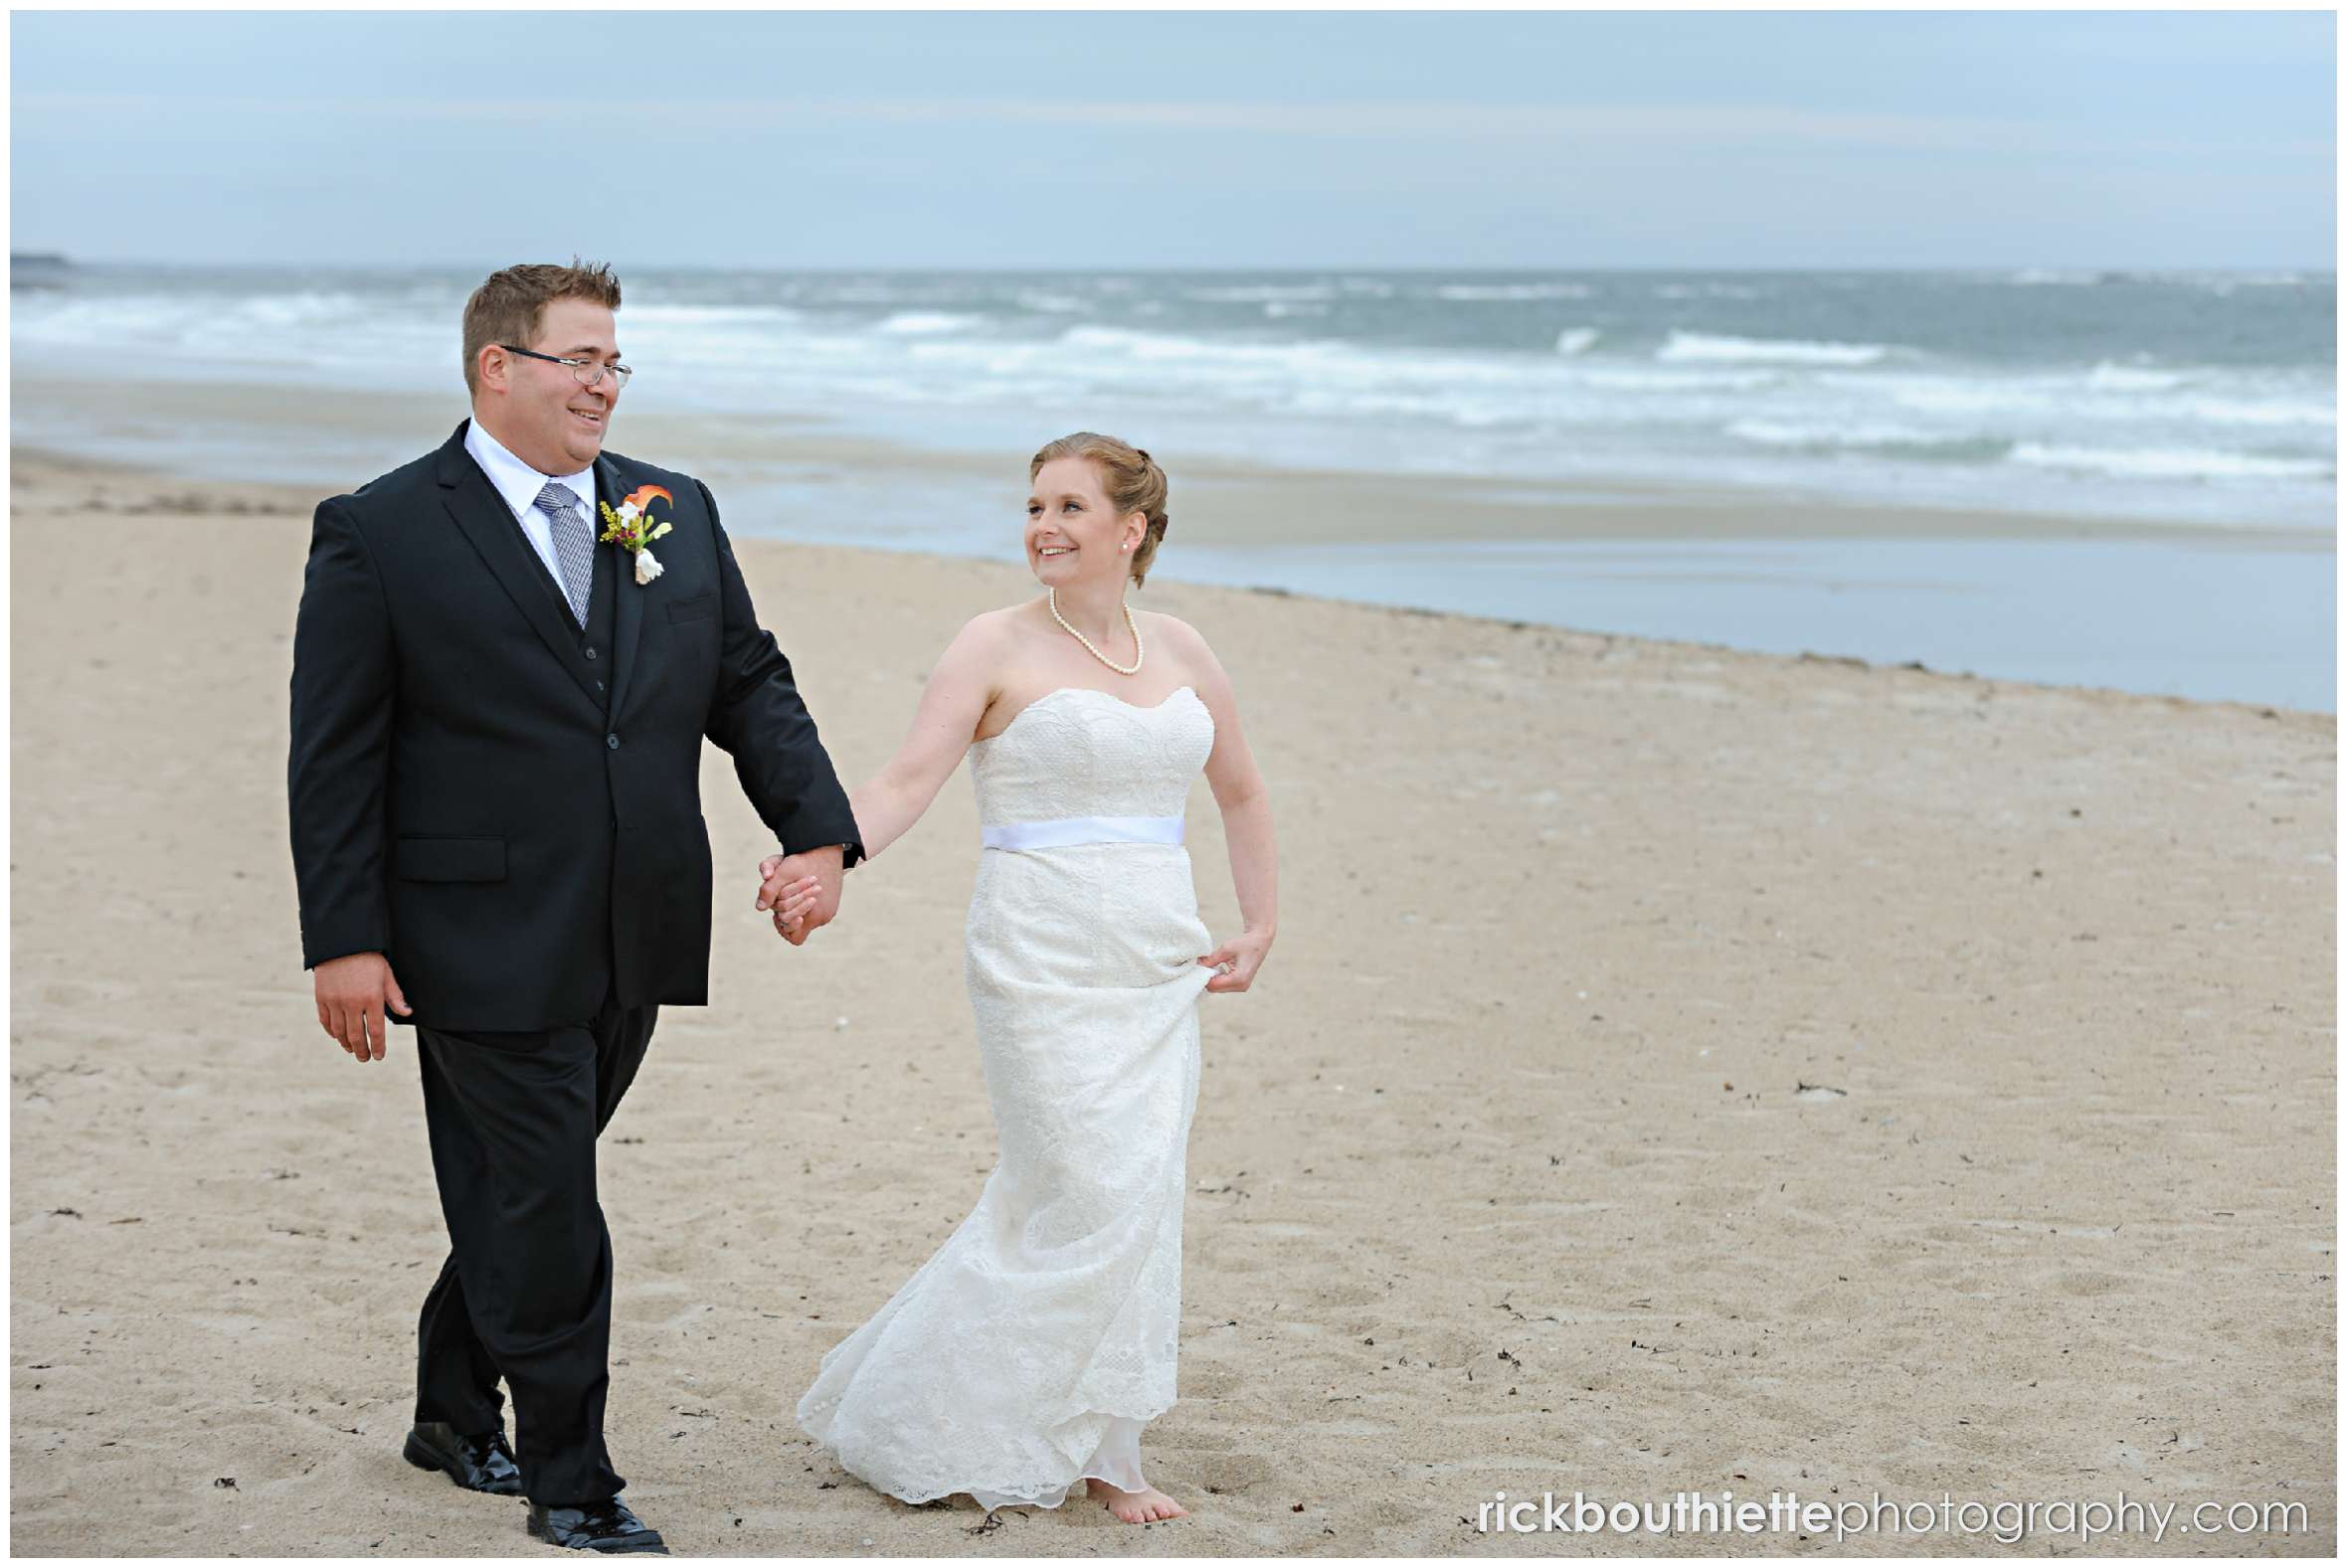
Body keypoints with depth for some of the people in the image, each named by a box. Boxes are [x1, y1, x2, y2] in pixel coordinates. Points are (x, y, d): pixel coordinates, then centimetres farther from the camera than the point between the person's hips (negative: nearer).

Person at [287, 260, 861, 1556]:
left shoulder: (677, 514, 10)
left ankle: (455, 1413, 35)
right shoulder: (379, 532, -6)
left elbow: (750, 683, 13)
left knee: (516, 1191, 17)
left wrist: (818, 827, -2)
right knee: (543, 1207, -2)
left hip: (631, 943, 5)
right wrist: (344, 941, -11)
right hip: (488, 944, -5)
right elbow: (335, 756, -7)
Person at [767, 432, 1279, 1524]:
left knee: (1134, 1201, 3)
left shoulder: (1181, 653, 12)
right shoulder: (999, 647, -3)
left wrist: (1261, 926, 14)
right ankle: (1095, 1454, 5)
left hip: (1157, 971, 5)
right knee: (1095, 1198, -11)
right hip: (1042, 964, -5)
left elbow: (1241, 795, 24)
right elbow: (907, 780, -13)